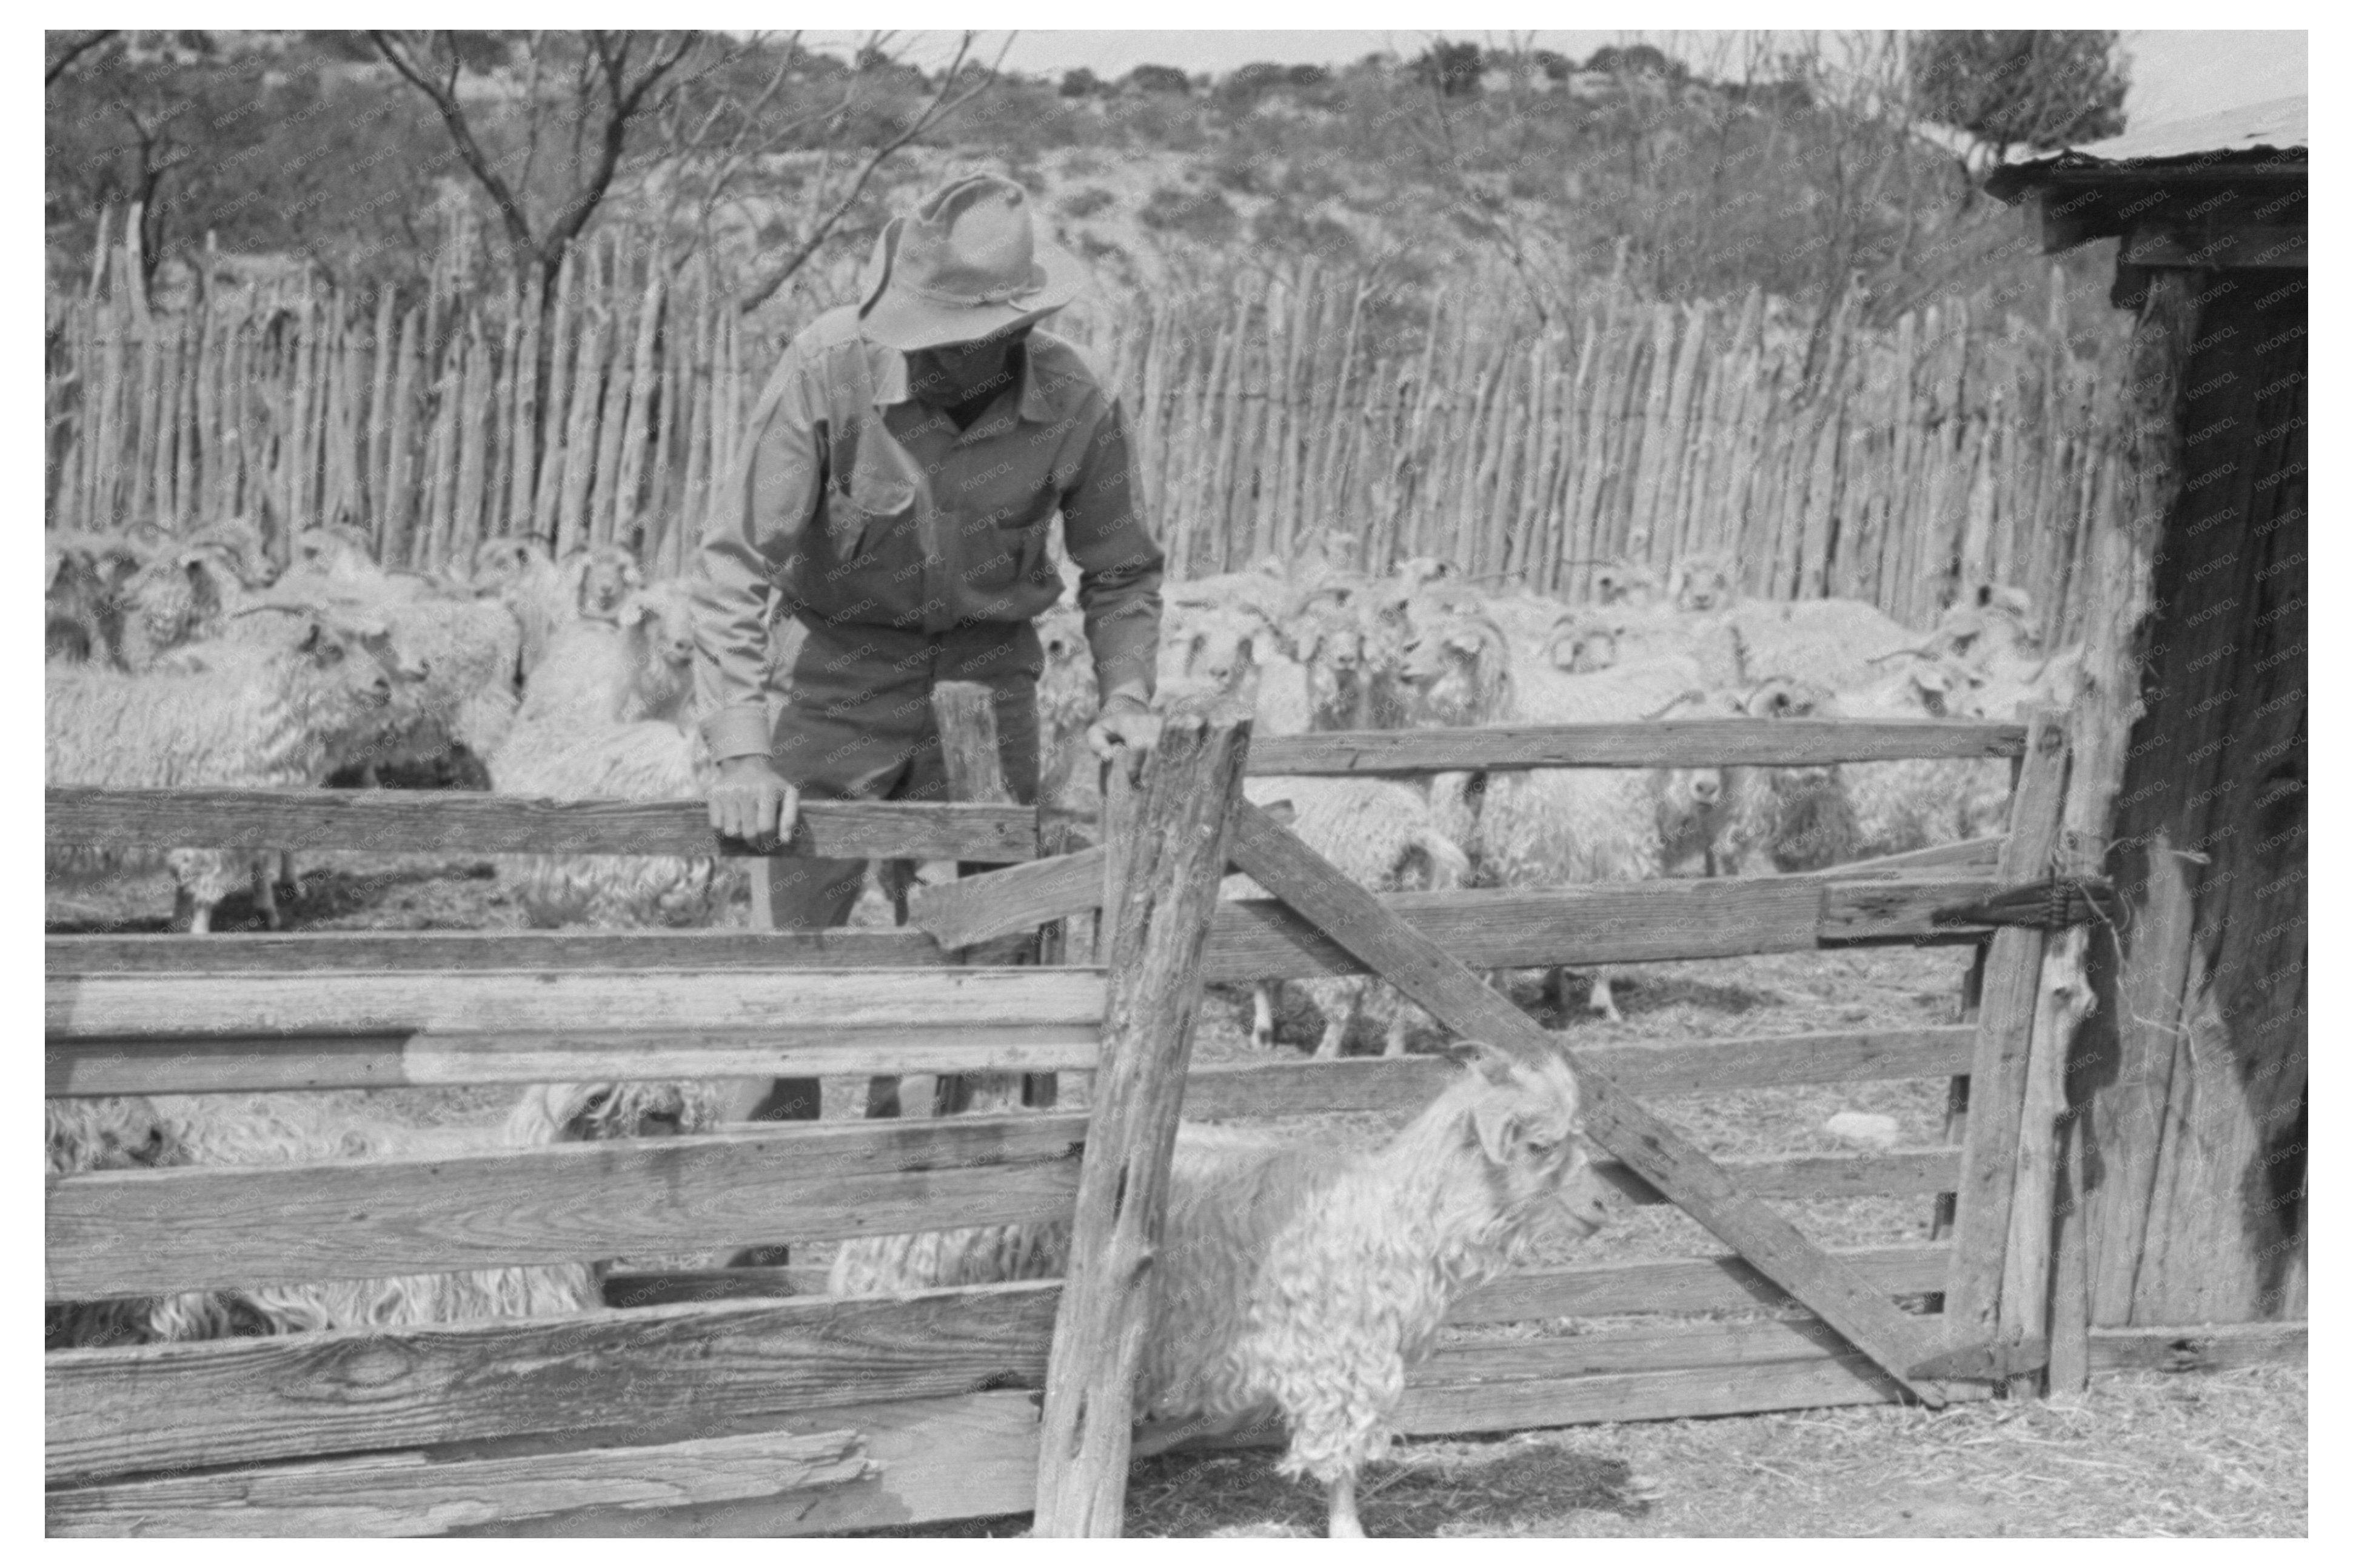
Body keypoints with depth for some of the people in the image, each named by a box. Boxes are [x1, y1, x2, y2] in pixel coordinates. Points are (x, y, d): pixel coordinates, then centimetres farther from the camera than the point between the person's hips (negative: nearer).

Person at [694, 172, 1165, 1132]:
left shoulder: (1073, 406, -16)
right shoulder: (828, 372, -24)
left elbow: (1122, 573, 2)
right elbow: (735, 565, -22)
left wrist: (1125, 694, -14)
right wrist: (742, 753, -30)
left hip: (990, 675, 1)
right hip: (850, 669, -1)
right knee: (798, 936, -1)